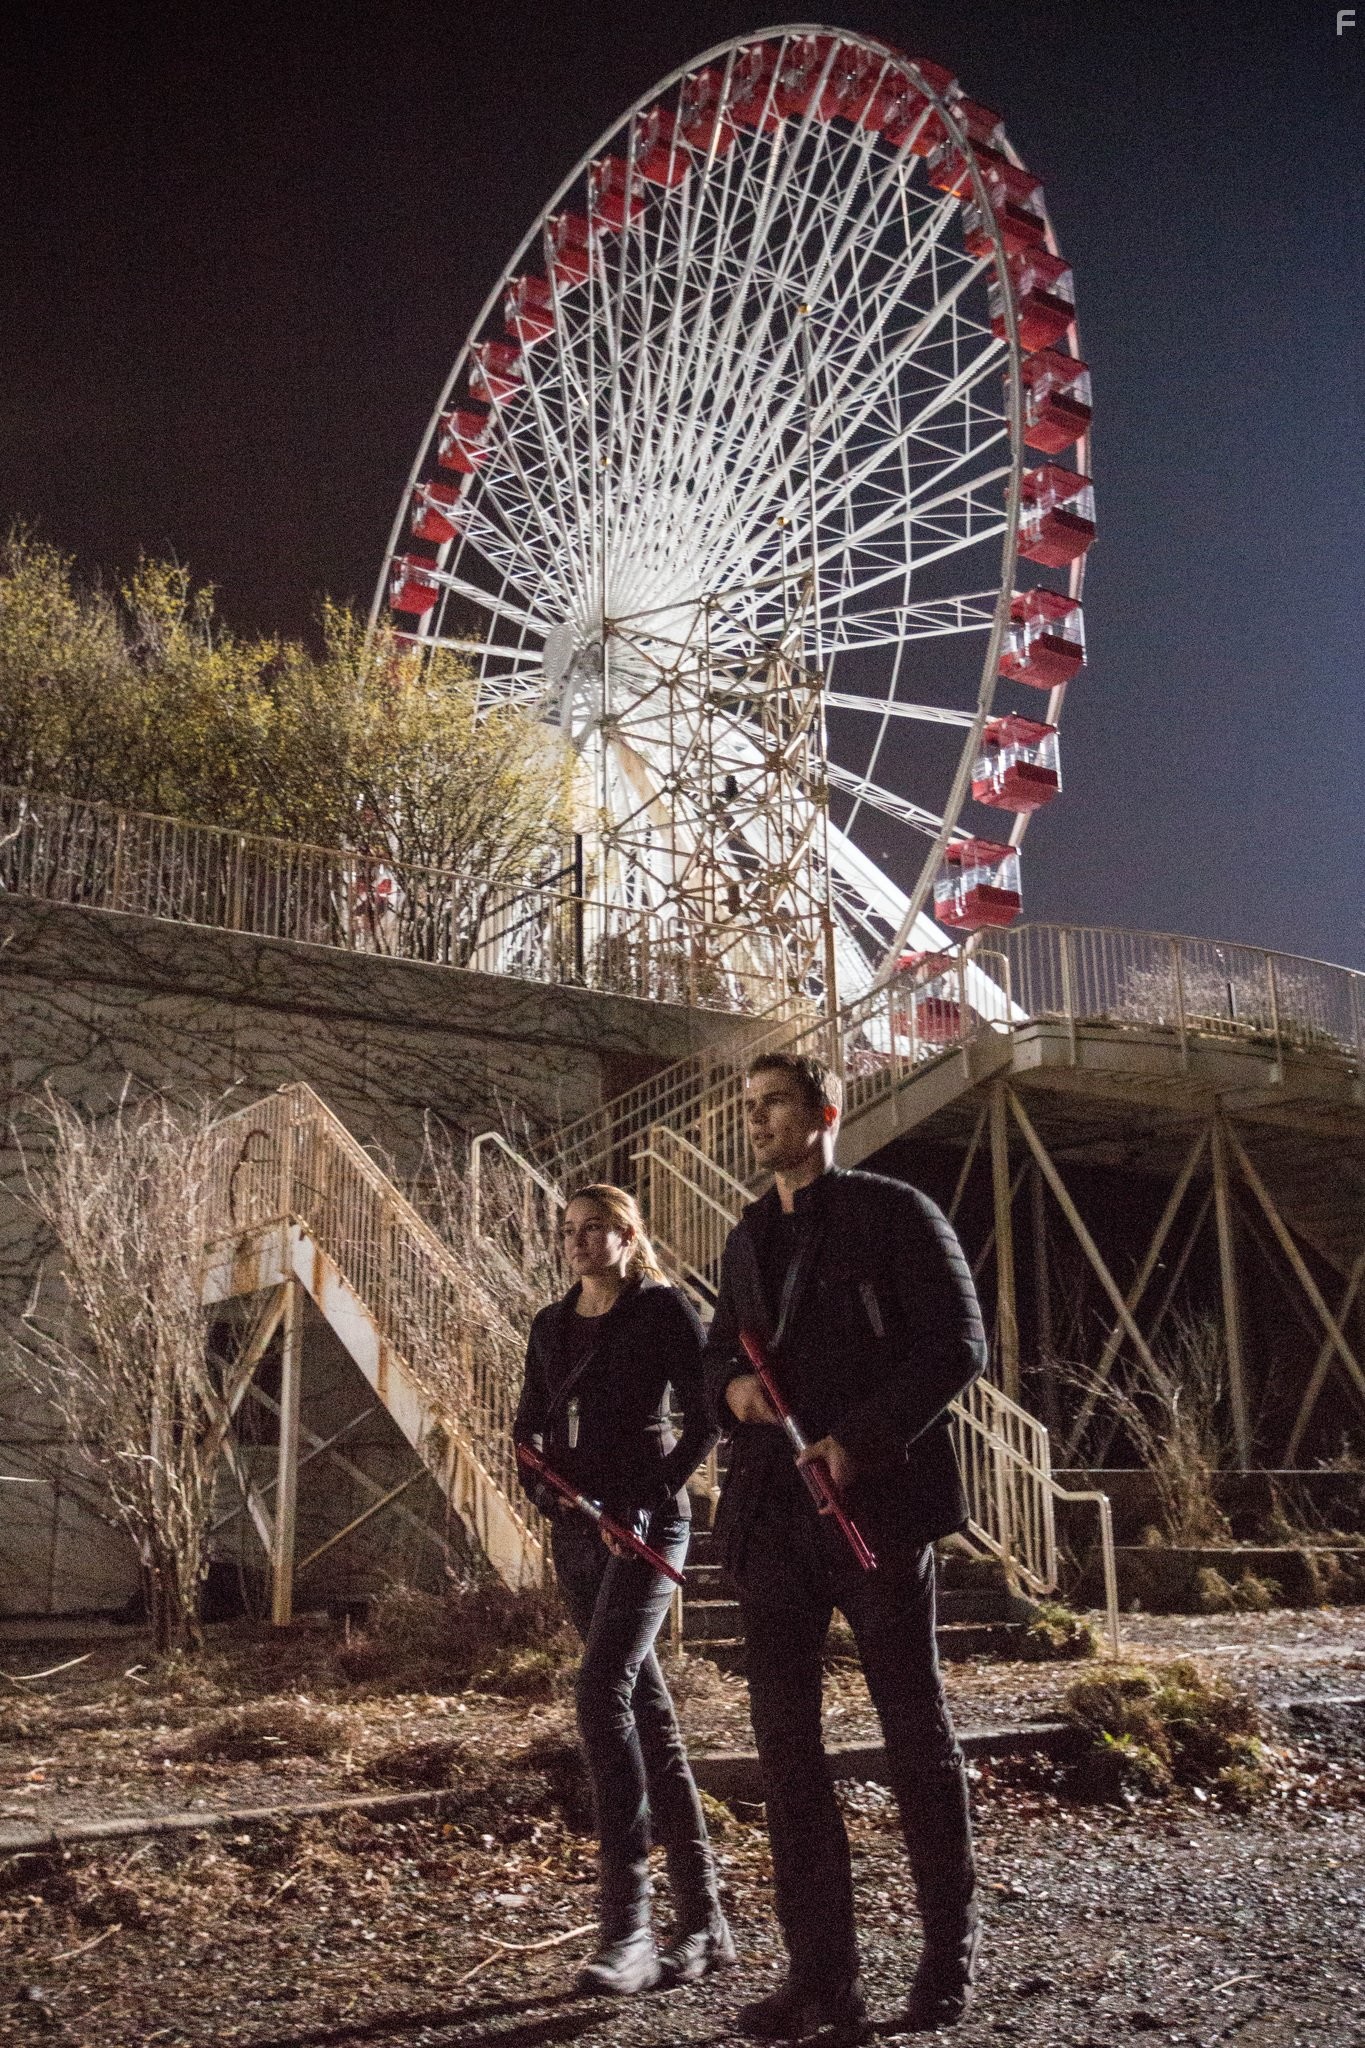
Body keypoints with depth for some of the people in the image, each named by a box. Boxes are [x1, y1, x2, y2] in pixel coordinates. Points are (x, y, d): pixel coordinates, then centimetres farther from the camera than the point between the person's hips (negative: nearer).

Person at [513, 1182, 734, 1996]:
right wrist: (550, 1494, 1)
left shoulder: (663, 1309, -4)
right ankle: (705, 1925, 15)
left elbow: (705, 1419, -8)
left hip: (644, 1528, -7)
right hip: (576, 1533, 7)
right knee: (649, 1714, 8)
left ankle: (629, 1928, -15)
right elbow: (528, 1429, 19)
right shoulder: (552, 1326, 14)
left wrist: (646, 1501, -15)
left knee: (602, 1692, -20)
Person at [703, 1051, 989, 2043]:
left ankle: (951, 1955, 21)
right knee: (785, 1735, 4)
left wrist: (861, 1442, -17)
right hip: (774, 1514, 6)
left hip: (876, 1504, -6)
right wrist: (731, 1383, 0)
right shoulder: (749, 1237, 16)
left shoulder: (895, 1213, -3)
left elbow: (960, 1343, -9)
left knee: (917, 1729, 6)